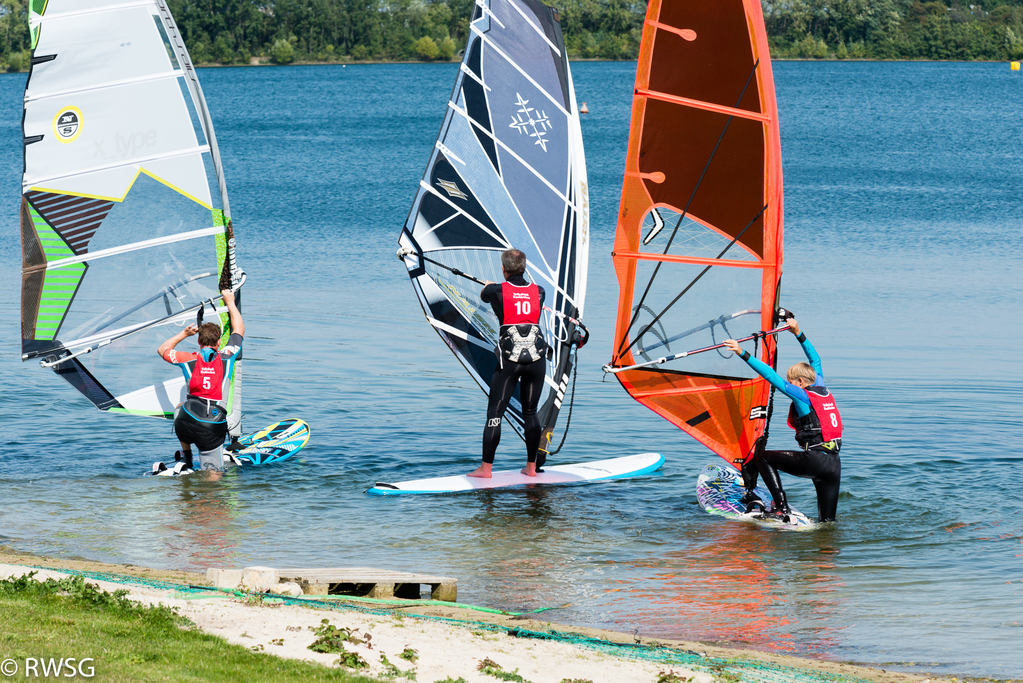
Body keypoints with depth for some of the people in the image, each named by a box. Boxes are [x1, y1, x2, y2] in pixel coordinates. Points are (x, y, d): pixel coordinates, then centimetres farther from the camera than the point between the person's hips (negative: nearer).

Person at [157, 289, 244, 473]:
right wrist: (230, 302, 34)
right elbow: (239, 331, 24)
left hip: (186, 426, 1)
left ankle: (186, 458, 36)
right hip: (213, 429, -1)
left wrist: (184, 334, 29)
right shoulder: (226, 358, 5)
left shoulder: (190, 360, 5)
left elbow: (162, 350, 25)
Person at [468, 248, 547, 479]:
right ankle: (531, 466, 16)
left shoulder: (498, 291, -2)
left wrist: (488, 286, 47)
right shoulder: (538, 291, 6)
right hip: (536, 357, 3)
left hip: (510, 358, -3)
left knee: (495, 413, 1)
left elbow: (483, 294, 22)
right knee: (530, 412, 14)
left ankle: (486, 468, -2)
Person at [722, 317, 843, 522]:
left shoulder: (802, 395, -3)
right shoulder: (822, 390, 17)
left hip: (814, 461, -7)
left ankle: (781, 507, 1)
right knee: (827, 521, 17)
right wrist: (798, 334, 37)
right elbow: (815, 360, 32)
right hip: (834, 464, 7)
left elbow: (771, 375, -8)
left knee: (763, 458, 9)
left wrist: (743, 354, -7)